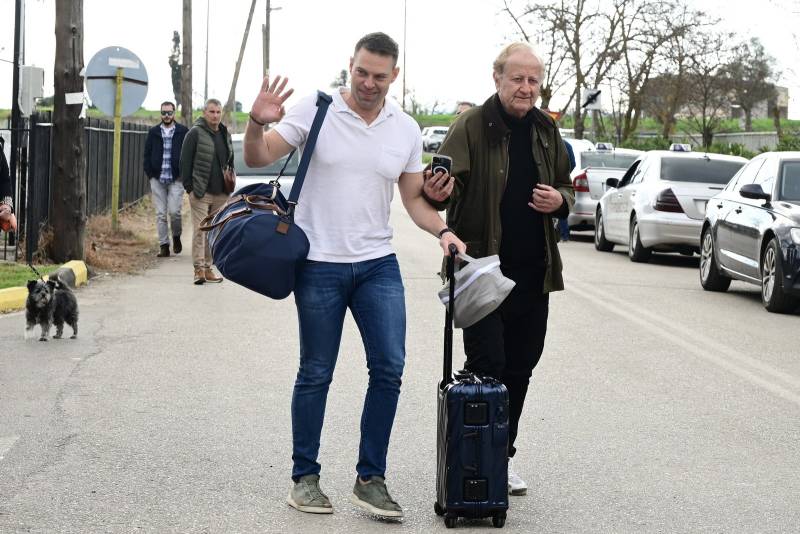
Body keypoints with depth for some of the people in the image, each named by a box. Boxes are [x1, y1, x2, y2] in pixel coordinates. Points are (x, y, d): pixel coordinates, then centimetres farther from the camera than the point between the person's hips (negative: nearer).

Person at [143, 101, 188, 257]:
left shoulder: (183, 132, 3)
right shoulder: (153, 132, 10)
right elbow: (147, 154, 12)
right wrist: (150, 174, 2)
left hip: (176, 179, -2)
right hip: (157, 180, 2)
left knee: (174, 211, -9)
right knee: (160, 214, 2)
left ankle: (176, 236, 19)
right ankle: (163, 246, 8)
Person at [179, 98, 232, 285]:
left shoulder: (225, 135, 15)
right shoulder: (195, 133, -4)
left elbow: (230, 163, 23)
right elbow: (185, 162, -6)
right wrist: (189, 188, -11)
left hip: (220, 193, 6)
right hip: (200, 192, -6)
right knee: (199, 230, -8)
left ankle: (208, 268, 14)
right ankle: (199, 269, -7)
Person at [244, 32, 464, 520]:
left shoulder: (406, 130, 4)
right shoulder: (315, 110, -6)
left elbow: (414, 197, 11)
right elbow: (258, 159, -7)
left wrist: (443, 231, -7)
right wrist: (258, 123, -28)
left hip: (378, 264, 3)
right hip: (320, 265, -3)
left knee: (389, 368, -3)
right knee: (316, 374, 5)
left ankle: (370, 480, 8)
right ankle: (305, 477, 18)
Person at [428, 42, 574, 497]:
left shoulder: (547, 131, 10)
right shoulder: (472, 126, -7)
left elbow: (567, 186, 21)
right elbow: (450, 184, -12)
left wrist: (560, 199, -3)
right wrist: (438, 192, -36)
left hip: (533, 271, 6)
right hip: (483, 267, -6)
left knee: (520, 367, 12)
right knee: (486, 366, -5)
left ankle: (502, 456, 25)